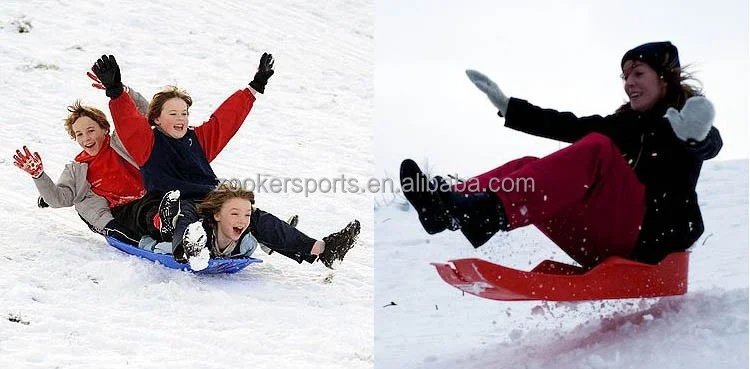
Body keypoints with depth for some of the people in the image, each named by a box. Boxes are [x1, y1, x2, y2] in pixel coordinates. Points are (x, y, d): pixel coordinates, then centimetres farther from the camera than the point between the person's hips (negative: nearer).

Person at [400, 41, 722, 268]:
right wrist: (506, 106, 15)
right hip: (601, 246, 7)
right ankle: (445, 204, -35)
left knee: (596, 149, -28)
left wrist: (695, 137, -36)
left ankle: (489, 211, -48)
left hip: (650, 238, -6)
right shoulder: (625, 123, 24)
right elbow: (566, 125, 18)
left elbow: (711, 145, -14)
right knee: (529, 169, -7)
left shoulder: (687, 119, 9)